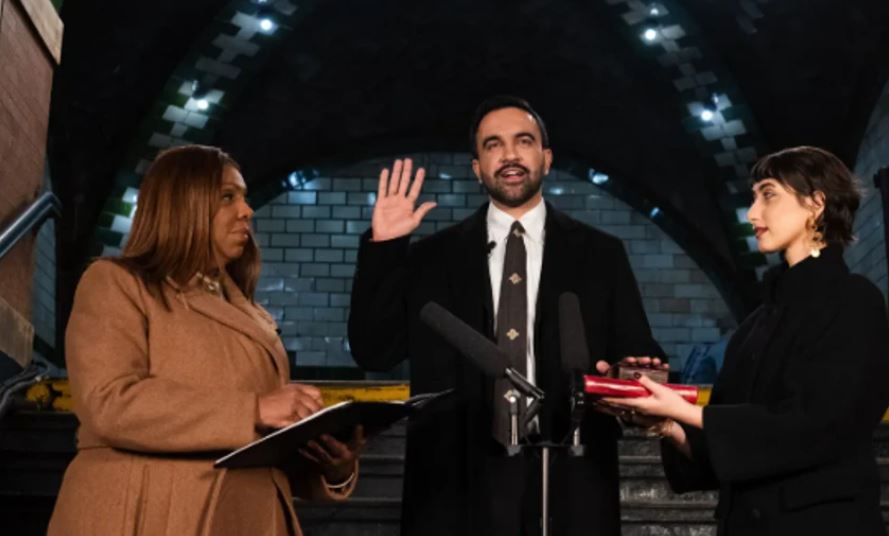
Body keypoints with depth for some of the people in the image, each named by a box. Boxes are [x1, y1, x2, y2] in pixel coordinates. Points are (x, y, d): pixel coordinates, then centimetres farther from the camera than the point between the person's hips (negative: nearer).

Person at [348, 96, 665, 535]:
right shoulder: (433, 257, 7)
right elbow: (374, 353, 2)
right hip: (459, 483, 0)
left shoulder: (600, 254, 7)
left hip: (569, 484, 0)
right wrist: (382, 248, -4)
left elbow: (637, 356, 5)